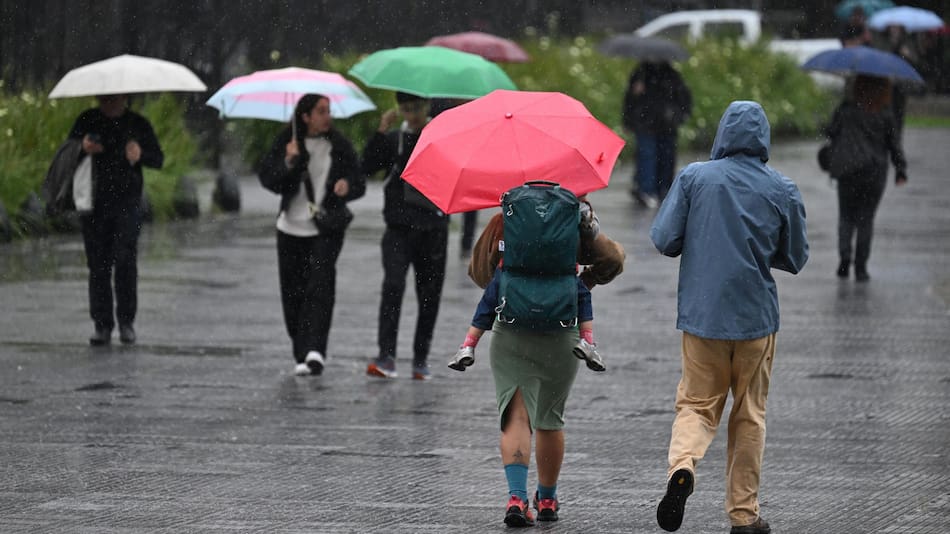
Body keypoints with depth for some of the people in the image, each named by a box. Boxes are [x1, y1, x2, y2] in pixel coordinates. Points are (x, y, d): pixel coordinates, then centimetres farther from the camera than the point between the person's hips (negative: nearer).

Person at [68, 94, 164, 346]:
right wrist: (83, 149, -13)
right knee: (98, 264, 0)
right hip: (94, 202, 1)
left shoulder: (138, 124, 8)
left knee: (125, 259, -11)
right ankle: (102, 325, 5)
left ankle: (127, 321, 1)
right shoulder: (87, 121, 9)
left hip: (127, 202, -1)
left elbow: (158, 159, 8)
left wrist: (140, 154, -15)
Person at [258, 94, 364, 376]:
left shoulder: (339, 146, 4)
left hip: (327, 228, -1)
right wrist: (288, 162, -23)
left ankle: (314, 350, -26)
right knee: (293, 291, 4)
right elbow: (268, 180, -6)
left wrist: (348, 186, -15)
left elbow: (359, 183, 7)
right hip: (291, 228, 1)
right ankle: (302, 354, 15)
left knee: (320, 287, -17)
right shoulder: (285, 143, 1)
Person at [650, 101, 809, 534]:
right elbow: (796, 259, 5)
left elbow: (663, 239, -7)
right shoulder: (783, 190, -2)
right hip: (757, 317, 1)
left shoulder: (694, 177, -5)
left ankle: (683, 465, -22)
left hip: (701, 314, 0)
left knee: (696, 404, 8)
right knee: (750, 416, 12)